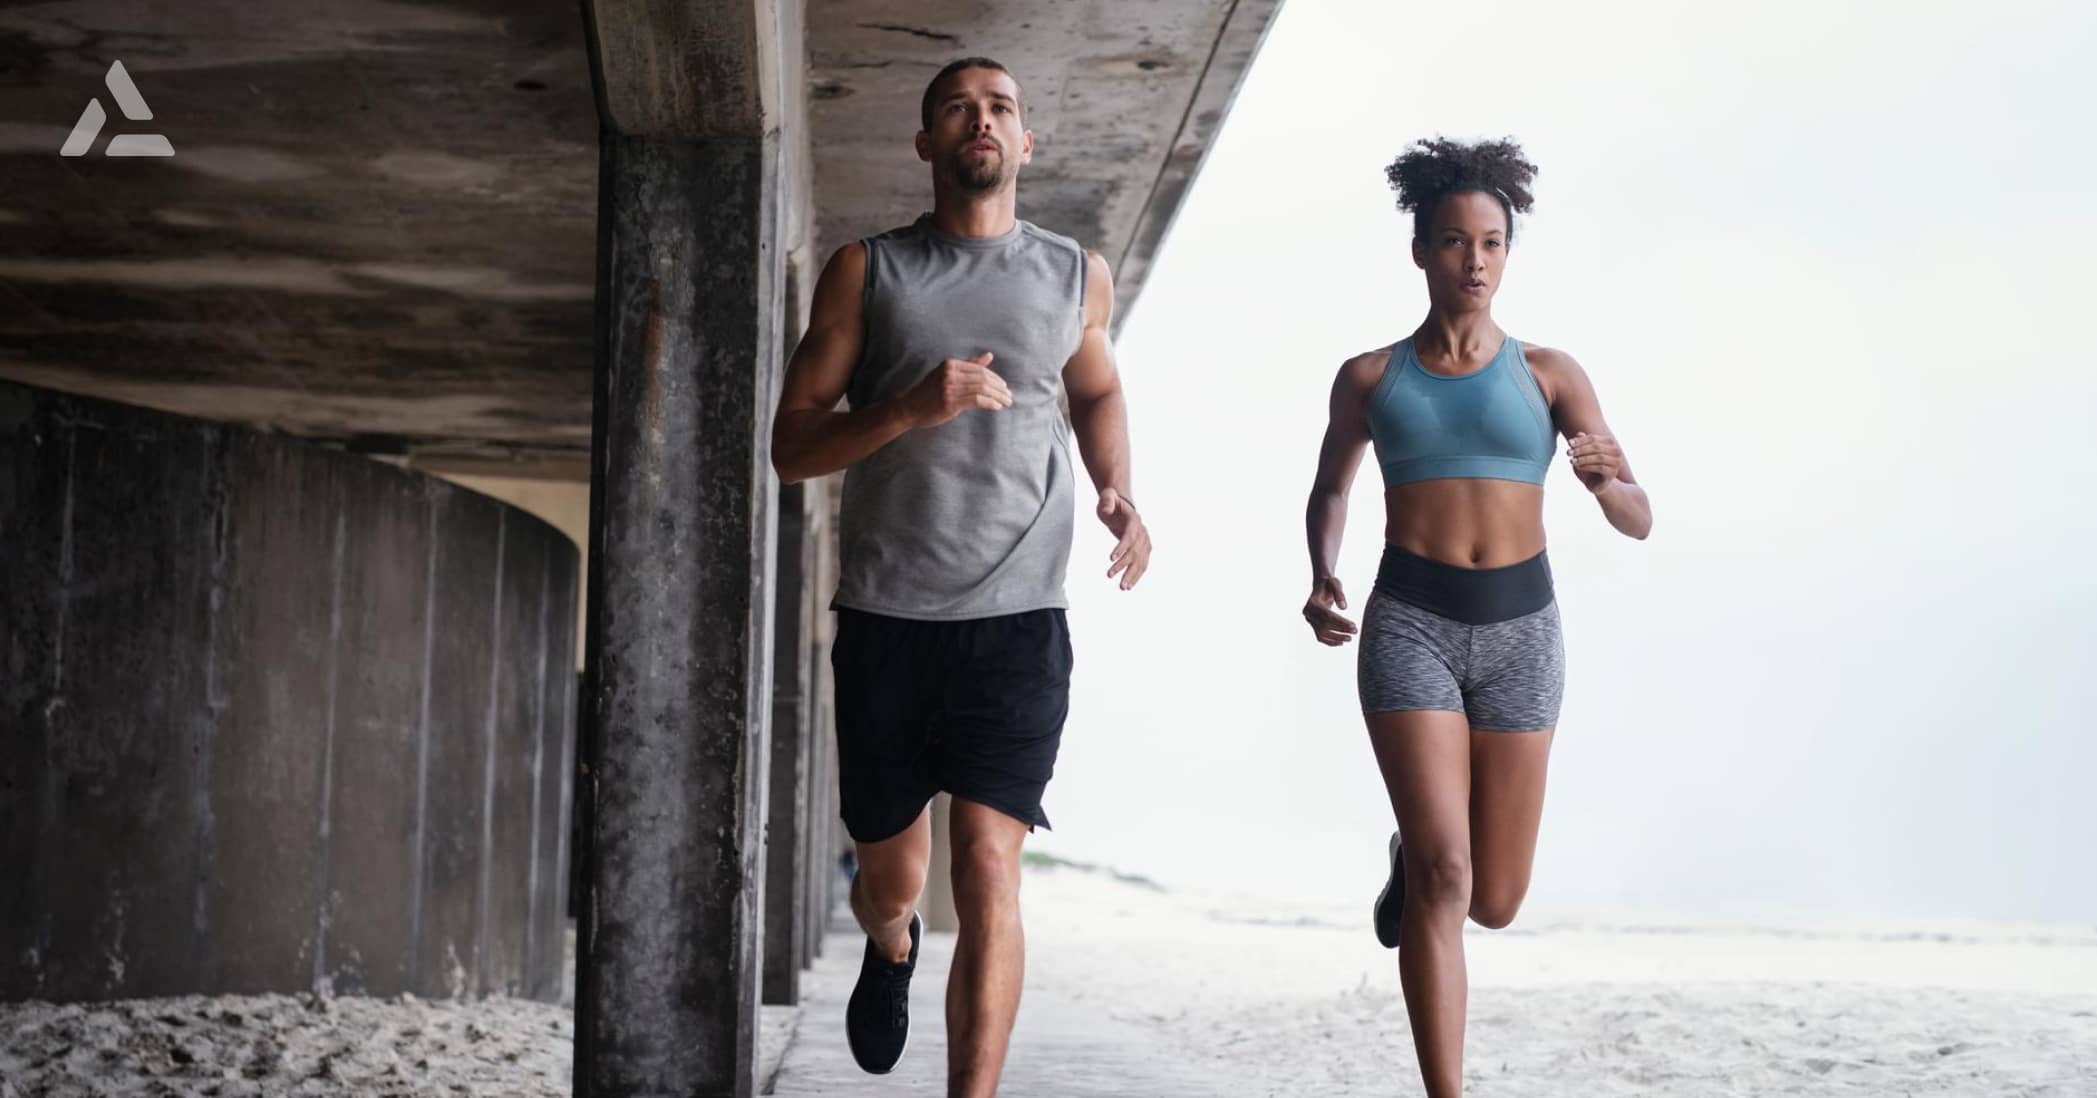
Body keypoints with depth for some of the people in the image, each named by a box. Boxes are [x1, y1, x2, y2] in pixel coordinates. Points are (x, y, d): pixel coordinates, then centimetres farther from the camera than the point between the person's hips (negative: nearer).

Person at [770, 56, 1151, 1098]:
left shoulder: (1078, 277, 9)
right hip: (885, 618, 0)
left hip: (1018, 620, 0)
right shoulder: (867, 271, 4)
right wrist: (914, 406, -17)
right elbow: (791, 446, 0)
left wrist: (1117, 494, 9)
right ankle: (889, 952, 49)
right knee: (890, 874, 12)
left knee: (987, 866, -15)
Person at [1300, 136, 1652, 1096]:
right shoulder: (1369, 376, 5)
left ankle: (1411, 856, 46)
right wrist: (1321, 579, 0)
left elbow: (1638, 522, 0)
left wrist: (1608, 481, -26)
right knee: (1444, 880, -19)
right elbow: (1329, 490, 22)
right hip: (1410, 628, -2)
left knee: (1493, 904, 9)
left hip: (1518, 631, 2)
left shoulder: (1548, 373, 4)